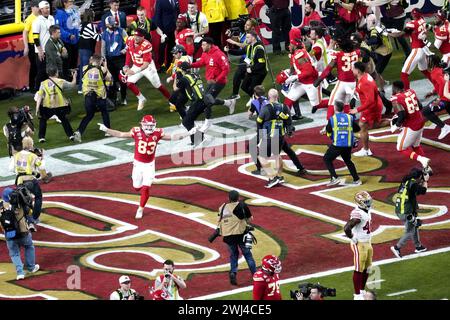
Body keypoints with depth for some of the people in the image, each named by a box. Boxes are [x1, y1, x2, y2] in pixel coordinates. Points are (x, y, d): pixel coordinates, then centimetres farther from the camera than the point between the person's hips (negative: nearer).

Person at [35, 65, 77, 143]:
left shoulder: (44, 84, 2)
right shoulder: (61, 82, 1)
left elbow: (39, 96, -3)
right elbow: (72, 85, 12)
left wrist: (37, 109, -3)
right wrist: (74, 76, 31)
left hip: (48, 108, 0)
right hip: (60, 107, 0)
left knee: (43, 119, 23)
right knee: (64, 119, 27)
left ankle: (41, 137, 14)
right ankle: (71, 135, 26)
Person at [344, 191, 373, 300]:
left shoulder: (367, 211, 7)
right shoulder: (358, 214, -24)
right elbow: (347, 228, -32)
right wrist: (353, 239, -19)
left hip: (367, 243, 9)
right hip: (359, 245, -9)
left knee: (367, 269, 16)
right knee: (359, 270, -1)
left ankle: (362, 290, 30)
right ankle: (357, 295, 6)